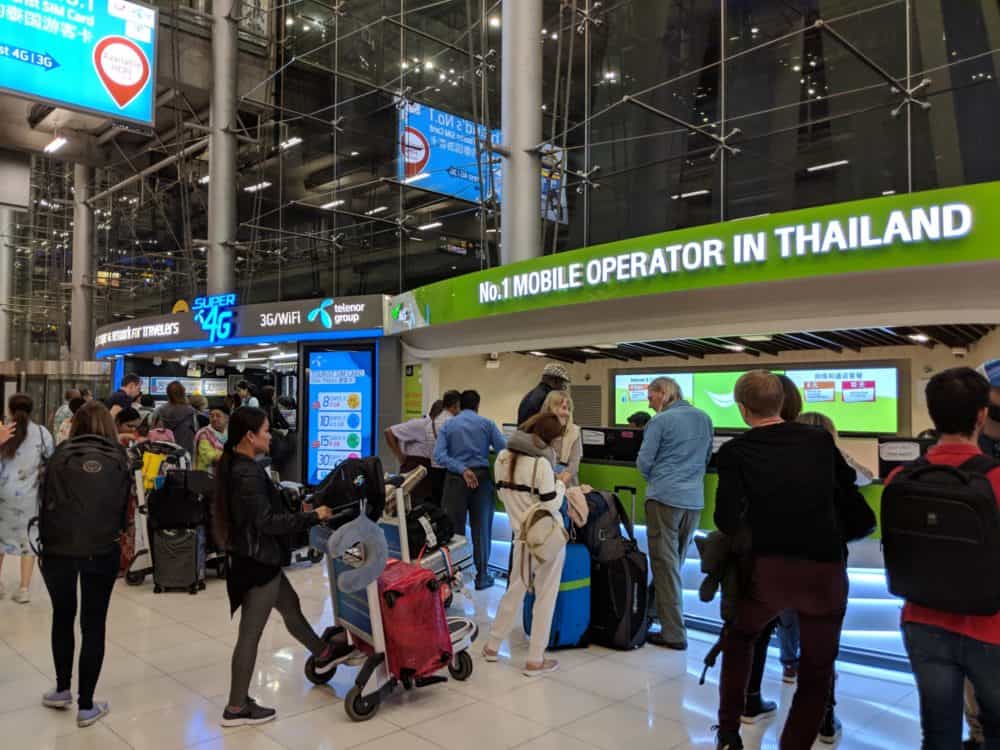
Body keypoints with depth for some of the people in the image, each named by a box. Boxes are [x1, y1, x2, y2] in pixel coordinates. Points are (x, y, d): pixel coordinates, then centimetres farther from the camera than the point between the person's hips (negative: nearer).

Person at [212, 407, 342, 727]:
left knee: (291, 605, 25)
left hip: (253, 556, 10)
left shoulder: (232, 466, 6)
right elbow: (267, 522, -25)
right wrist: (313, 517, -19)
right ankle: (236, 708, 13)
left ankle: (323, 655, 43)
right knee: (250, 633, 1)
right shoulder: (248, 474, -25)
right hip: (257, 560, -10)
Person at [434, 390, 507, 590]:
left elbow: (438, 454, -8)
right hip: (481, 477, -1)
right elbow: (503, 450, -8)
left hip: (456, 478, 1)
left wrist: (462, 470, -13)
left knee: (454, 527, 7)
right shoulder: (487, 424, 1)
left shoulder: (448, 425, 5)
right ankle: (482, 576, 15)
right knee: (481, 527, 8)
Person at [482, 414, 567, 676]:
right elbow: (551, 506, -18)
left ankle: (492, 646, 31)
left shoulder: (503, 457, 0)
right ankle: (535, 661, 13)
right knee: (545, 597, 6)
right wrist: (561, 483, -2)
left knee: (514, 590, 21)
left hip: (521, 536, 6)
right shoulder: (541, 464, -19)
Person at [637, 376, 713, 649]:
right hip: (694, 500, 6)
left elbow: (644, 463, -8)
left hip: (664, 498, -6)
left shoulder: (660, 421, -10)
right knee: (675, 562, 18)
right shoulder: (704, 419, 10)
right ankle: (659, 609, 30)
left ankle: (674, 633, 2)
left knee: (665, 564, 0)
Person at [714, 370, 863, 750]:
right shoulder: (820, 440, 4)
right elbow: (851, 495, 10)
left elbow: (727, 520, -12)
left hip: (768, 569, -1)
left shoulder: (735, 451, -5)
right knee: (817, 672, 19)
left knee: (737, 639, 27)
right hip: (826, 569, 1)